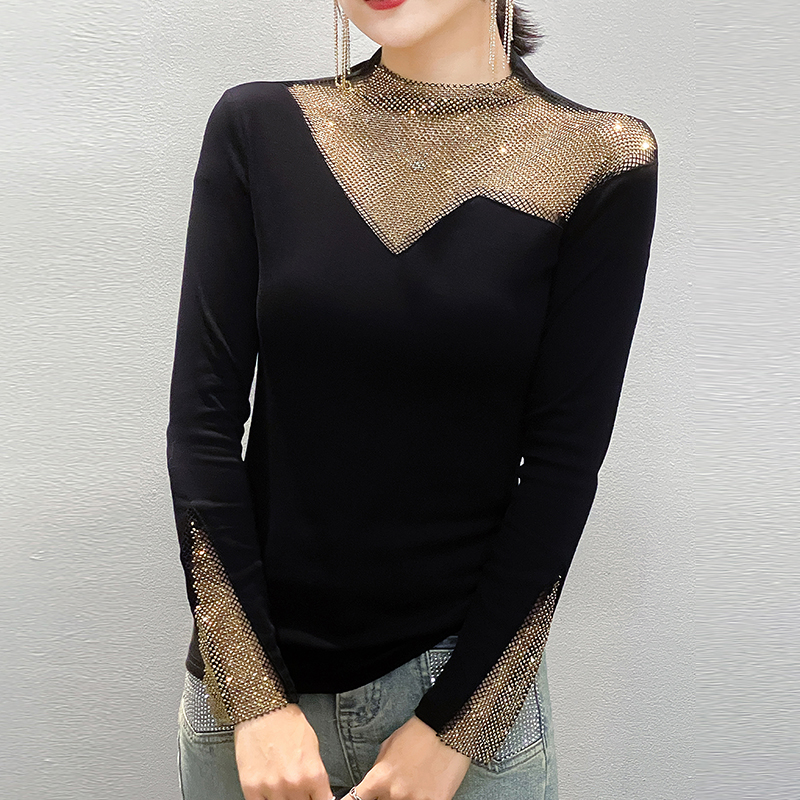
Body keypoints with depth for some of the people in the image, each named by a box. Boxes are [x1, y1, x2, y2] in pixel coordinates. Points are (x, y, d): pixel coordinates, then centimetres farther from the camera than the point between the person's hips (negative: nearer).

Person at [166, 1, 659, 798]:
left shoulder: (599, 163, -7)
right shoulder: (258, 128, -3)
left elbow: (564, 461, -8)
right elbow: (204, 415, -7)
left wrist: (452, 728, -9)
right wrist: (255, 699, -9)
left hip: (465, 671, -1)